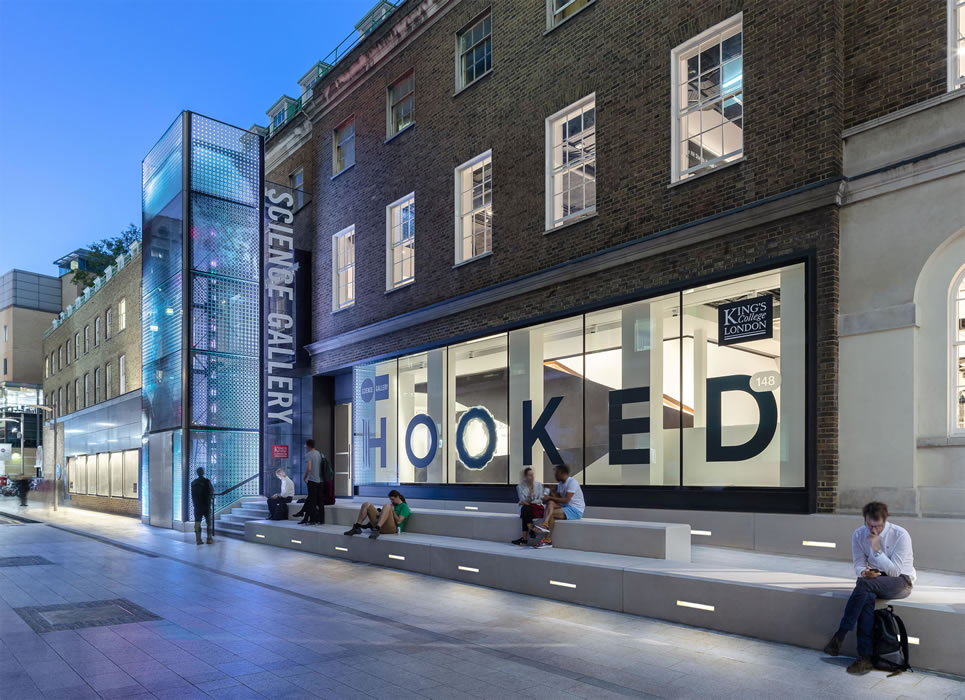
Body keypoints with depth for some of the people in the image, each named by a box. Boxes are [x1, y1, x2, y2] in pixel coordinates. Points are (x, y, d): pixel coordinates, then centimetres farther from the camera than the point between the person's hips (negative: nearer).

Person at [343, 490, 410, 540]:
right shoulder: (393, 505, 31)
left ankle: (376, 530, -49)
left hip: (392, 528, -7)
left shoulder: (404, 507, 9)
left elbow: (398, 521, -6)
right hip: (379, 525, 7)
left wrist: (393, 511, -5)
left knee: (387, 506, -34)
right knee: (366, 505, -1)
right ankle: (356, 527, -12)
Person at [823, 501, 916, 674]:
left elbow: (894, 571, -16)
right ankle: (865, 657, -32)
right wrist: (864, 572, -22)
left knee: (864, 584, -34)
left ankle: (840, 635, -28)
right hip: (875, 581, 4)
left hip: (901, 580, -3)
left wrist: (877, 549, -25)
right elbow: (859, 565, 1)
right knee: (867, 597, -34)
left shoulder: (900, 535, -15)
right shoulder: (859, 535, -3)